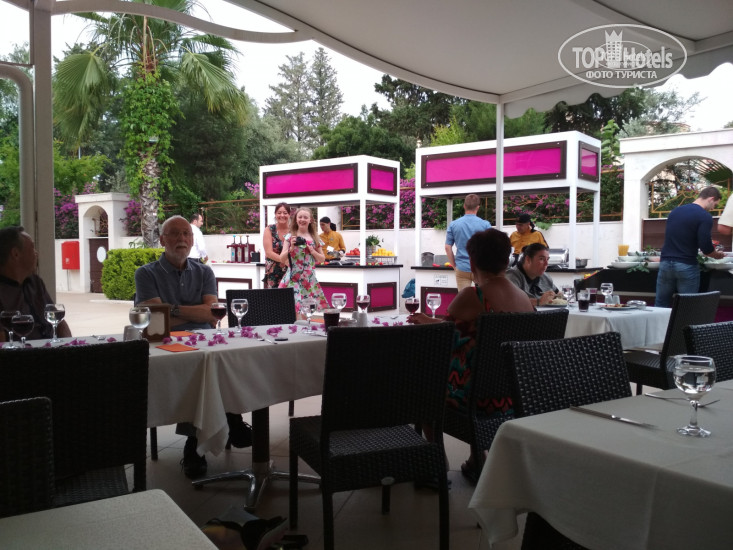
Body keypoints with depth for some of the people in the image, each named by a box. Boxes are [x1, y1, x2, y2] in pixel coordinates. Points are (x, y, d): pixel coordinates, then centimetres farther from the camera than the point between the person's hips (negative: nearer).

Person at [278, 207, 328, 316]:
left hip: (310, 279, 2)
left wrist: (312, 251, -4)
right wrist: (291, 248, -15)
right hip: (293, 278, -2)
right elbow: (282, 259, -1)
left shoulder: (315, 238, 8)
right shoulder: (290, 237, 2)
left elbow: (322, 259, 12)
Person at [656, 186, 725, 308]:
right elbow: (706, 247, -15)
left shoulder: (675, 211, 12)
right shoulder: (705, 216, -9)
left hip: (665, 263, 5)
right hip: (687, 266, -5)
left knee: (661, 306, 10)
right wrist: (717, 255, 7)